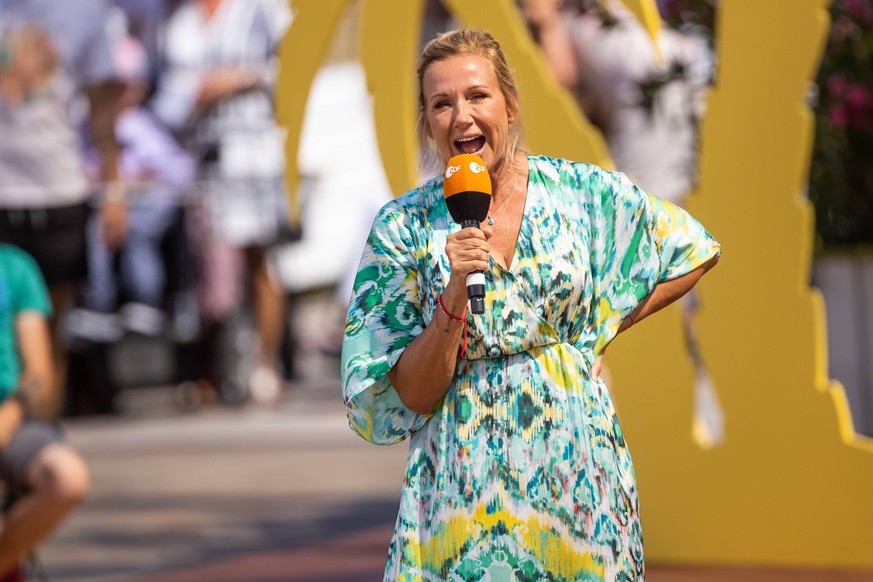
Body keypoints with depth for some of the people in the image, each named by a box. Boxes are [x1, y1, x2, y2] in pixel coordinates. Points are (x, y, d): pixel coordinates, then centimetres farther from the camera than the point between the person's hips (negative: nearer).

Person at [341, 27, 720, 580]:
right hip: (466, 487, -1)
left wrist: (602, 326, 4)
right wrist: (457, 292, -21)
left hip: (575, 468, 1)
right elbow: (413, 397, -7)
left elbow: (694, 252, 13)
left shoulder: (584, 192, -2)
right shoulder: (403, 228, -4)